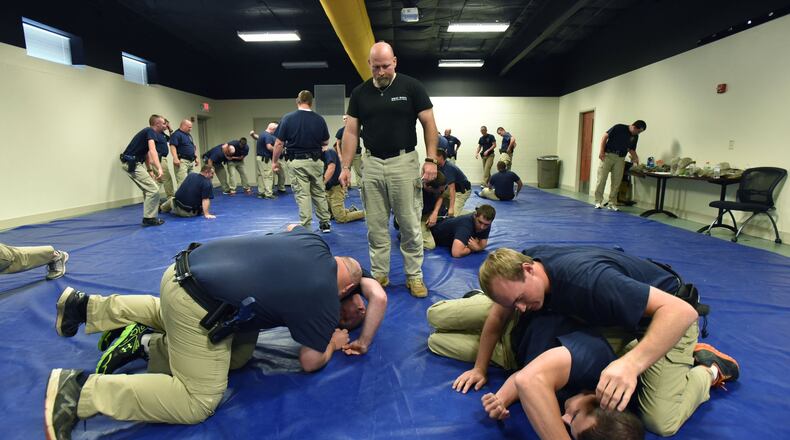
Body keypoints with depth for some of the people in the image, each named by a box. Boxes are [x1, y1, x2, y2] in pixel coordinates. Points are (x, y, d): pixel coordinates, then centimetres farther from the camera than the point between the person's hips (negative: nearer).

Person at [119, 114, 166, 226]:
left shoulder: (148, 132, 20)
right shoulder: (151, 131, -11)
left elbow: (147, 153, 27)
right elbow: (152, 151, -29)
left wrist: (150, 171, 27)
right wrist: (159, 168, -40)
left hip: (131, 163, 10)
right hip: (131, 164, -10)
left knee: (148, 189, 17)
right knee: (153, 189, -10)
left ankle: (149, 216, 21)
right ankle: (149, 218, -4)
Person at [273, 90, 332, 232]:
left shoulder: (288, 118, -6)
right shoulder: (319, 119, -1)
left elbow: (279, 143, -5)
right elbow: (326, 142, 9)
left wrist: (274, 161, 7)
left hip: (297, 162, -2)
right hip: (316, 161, 2)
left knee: (302, 195, 1)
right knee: (320, 193, 15)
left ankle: (306, 227, 3)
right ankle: (325, 223, 23)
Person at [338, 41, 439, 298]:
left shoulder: (411, 87, -1)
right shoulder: (359, 93, 7)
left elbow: (429, 124, -1)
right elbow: (351, 132, 7)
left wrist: (430, 159, -10)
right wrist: (346, 166, 0)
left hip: (404, 162, -3)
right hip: (371, 164, 3)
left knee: (410, 225, 1)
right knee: (376, 226, 7)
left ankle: (414, 276, 14)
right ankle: (379, 274, 20)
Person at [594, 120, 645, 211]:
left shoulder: (635, 137, 11)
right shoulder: (619, 127, -6)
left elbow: (631, 149, 18)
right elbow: (605, 137, -6)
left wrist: (636, 158, -1)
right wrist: (601, 151, -14)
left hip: (620, 159, 5)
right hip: (608, 155, -5)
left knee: (616, 182, 3)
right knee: (602, 178, -6)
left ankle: (612, 203, 10)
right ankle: (598, 201, 0)